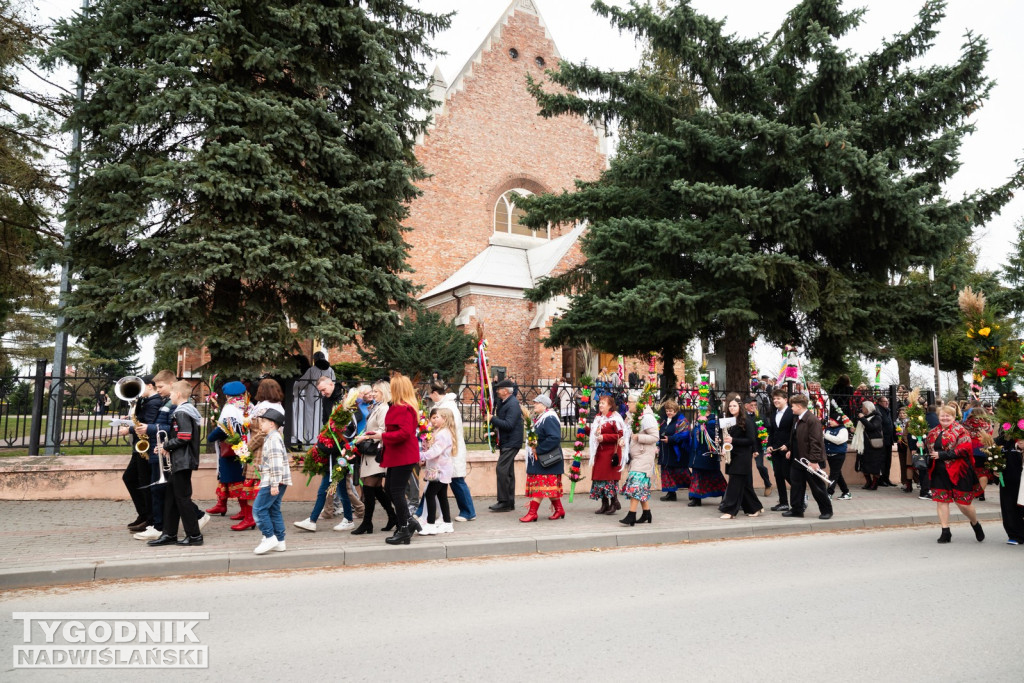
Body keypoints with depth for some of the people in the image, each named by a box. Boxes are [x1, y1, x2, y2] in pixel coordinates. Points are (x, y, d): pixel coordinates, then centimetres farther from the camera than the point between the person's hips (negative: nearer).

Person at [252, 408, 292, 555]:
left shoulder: (273, 439, -13)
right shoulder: (272, 438, 20)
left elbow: (276, 462, -22)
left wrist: (274, 484, -24)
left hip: (273, 482, -10)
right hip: (277, 482, 10)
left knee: (259, 508, -7)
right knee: (274, 510, 12)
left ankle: (270, 537, -4)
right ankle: (279, 541, 15)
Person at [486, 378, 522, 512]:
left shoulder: (513, 404, -17)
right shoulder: (503, 402, 13)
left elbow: (509, 425, -25)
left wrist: (492, 419, -22)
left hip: (511, 443, -10)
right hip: (506, 442, 10)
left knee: (501, 470, -13)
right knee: (508, 472, 13)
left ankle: (504, 502, -8)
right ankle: (509, 502, 21)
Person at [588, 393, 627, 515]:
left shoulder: (614, 418, -9)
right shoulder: (598, 418, 16)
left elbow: (621, 435, -16)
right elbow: (593, 432, 29)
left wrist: (604, 437, -18)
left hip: (611, 452, -8)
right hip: (599, 452, 8)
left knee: (610, 477, -7)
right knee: (599, 477, 7)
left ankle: (614, 502, 6)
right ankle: (605, 505, 15)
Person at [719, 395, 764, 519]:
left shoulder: (746, 421, -9)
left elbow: (751, 440, -14)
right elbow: (726, 436, 18)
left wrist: (733, 440, -20)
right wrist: (724, 442, -4)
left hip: (742, 456, -7)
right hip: (732, 456, 7)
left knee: (735, 483, -7)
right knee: (744, 484, 12)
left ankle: (730, 510, -3)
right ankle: (755, 508, 25)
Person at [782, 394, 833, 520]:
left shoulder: (812, 420, -20)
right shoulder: (796, 419, 11)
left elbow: (815, 442, -23)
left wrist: (814, 460, -24)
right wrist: (790, 449, 11)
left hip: (810, 460, -9)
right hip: (797, 459, 9)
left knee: (817, 488, 5)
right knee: (796, 485, 11)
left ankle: (826, 510, 19)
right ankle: (797, 510, 20)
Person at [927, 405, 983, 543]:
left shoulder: (960, 431, -6)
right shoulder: (934, 433, 13)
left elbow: (964, 448, -18)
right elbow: (929, 448, 24)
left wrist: (942, 455, -20)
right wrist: (922, 445, -1)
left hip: (957, 472, -5)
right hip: (939, 473, 5)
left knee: (962, 502, 1)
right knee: (941, 500, 3)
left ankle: (976, 524, 31)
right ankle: (945, 532, 12)